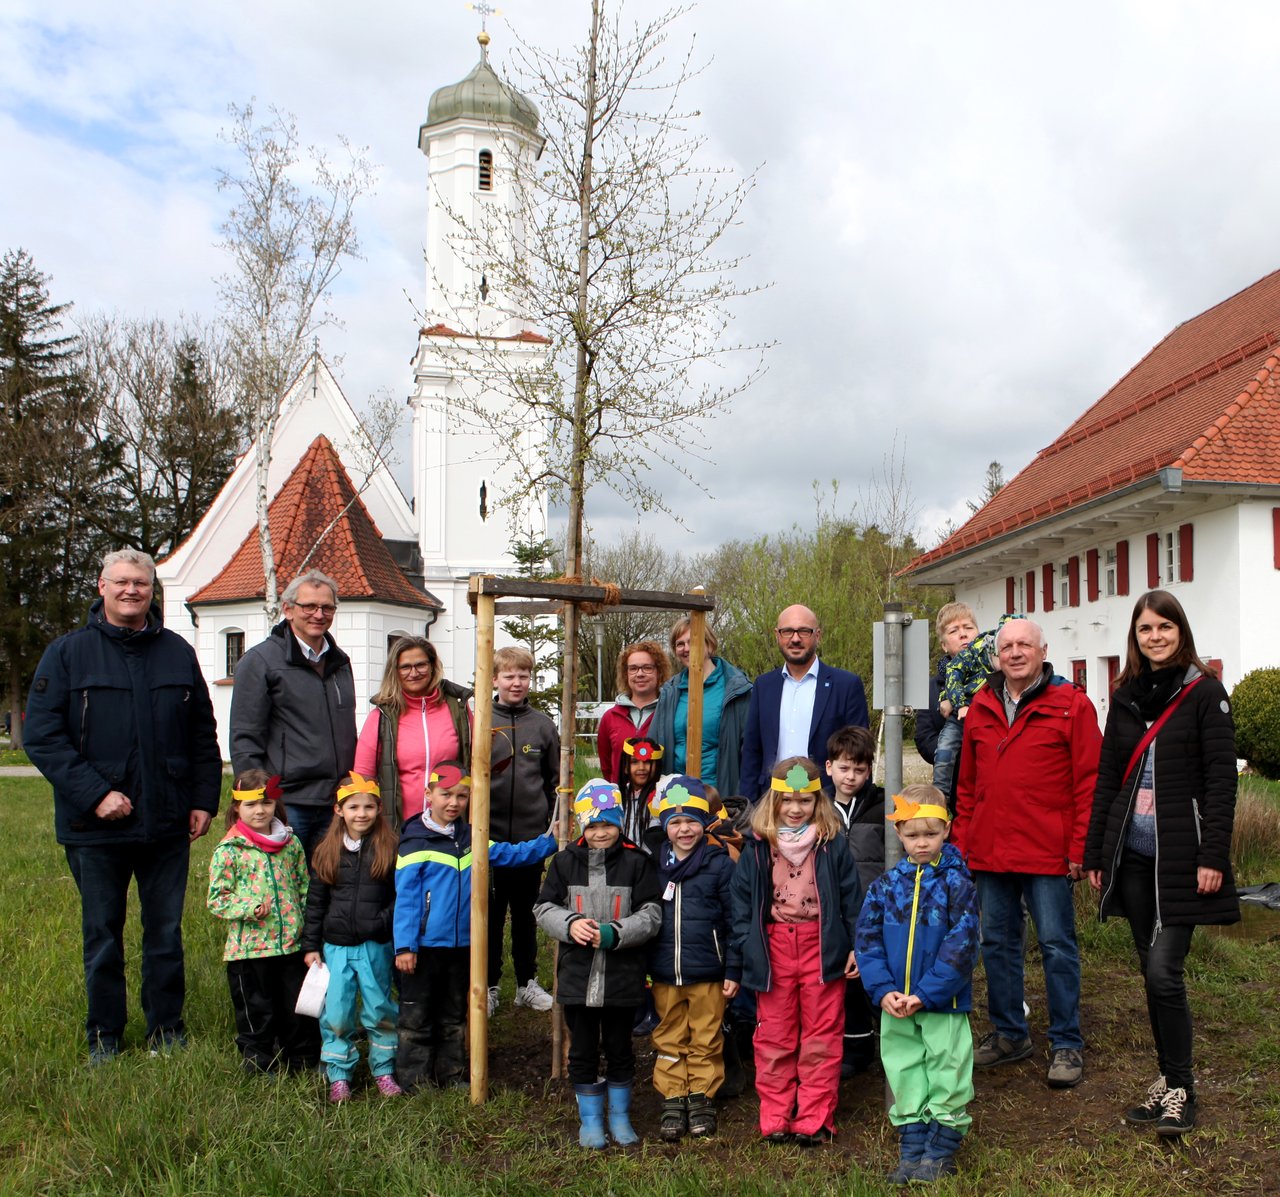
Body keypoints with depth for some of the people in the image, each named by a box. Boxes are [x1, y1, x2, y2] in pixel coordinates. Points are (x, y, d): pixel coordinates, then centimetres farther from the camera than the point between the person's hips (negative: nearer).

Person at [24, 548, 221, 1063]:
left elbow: (203, 735, 13)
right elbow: (42, 736, -8)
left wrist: (204, 800, 4)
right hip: (95, 827, -2)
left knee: (166, 932, 11)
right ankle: (104, 1037, 23)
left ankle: (166, 1028, 25)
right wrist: (94, 793, -16)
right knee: (102, 935, 10)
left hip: (168, 825, 2)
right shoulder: (68, 653, -2)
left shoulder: (178, 653, 8)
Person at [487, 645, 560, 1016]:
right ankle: (489, 985, 16)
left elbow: (555, 780, 10)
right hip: (490, 835, -1)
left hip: (532, 836, 2)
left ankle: (527, 982, 23)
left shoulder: (543, 725, 4)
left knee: (526, 913, 12)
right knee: (491, 913, 6)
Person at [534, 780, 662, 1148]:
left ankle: (620, 1117, 28)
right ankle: (590, 1120, 25)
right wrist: (570, 923, -14)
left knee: (619, 1048, 12)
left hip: (622, 976, -1)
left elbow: (651, 915, -6)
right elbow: (544, 907, 6)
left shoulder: (637, 863, -4)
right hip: (577, 975, 2)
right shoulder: (565, 861, 2)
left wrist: (614, 933, -20)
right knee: (583, 1049, 10)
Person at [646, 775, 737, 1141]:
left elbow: (735, 918, -2)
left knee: (706, 1040, 8)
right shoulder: (654, 864, 5)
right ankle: (673, 1101, 22)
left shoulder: (719, 863, -5)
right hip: (664, 973, 3)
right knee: (669, 1040, 11)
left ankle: (702, 1098, 22)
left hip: (707, 973, -3)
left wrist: (735, 970, -4)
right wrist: (641, 968, 11)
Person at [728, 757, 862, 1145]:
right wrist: (734, 967, 5)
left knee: (821, 1040, 5)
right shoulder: (757, 849, 2)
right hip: (773, 949, 1)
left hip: (822, 949, -1)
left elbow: (852, 899, 4)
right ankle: (775, 1119, 17)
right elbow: (742, 909, 5)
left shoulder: (833, 846, -1)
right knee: (774, 1040, 8)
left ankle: (815, 1120, 14)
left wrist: (857, 947, -5)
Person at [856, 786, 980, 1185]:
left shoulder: (956, 883, -8)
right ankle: (912, 1151, 24)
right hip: (895, 1006, 4)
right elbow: (867, 940, 1)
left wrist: (925, 994, -18)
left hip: (943, 1003, -3)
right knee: (905, 1077, 12)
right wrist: (882, 990, -12)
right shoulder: (885, 886, 3)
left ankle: (941, 1152, 21)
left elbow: (961, 945, -14)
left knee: (946, 1075, 6)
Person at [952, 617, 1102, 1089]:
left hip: (1047, 853, -5)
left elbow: (1089, 782, -6)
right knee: (997, 942, 13)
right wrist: (962, 842, 11)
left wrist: (1079, 848, -10)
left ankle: (1066, 1044, 14)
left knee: (1056, 944, 2)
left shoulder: (1071, 705, -4)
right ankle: (1009, 1034, 27)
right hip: (989, 852, 5)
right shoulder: (981, 708, 11)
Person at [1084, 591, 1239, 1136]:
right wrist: (1096, 853, 12)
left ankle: (1180, 1088, 5)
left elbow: (1221, 780, -8)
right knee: (1151, 970, 10)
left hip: (1180, 856, -5)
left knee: (1164, 970, -9)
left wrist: (1212, 857, -14)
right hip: (1132, 855, 5)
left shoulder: (1205, 692, -4)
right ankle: (1169, 1077, 22)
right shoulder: (1125, 696, 11)